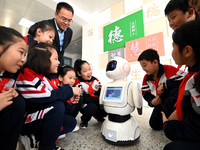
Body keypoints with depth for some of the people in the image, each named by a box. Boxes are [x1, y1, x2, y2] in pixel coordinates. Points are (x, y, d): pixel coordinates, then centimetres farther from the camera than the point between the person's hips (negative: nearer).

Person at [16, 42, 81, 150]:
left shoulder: (51, 78, 1)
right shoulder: (27, 76, -20)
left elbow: (55, 97, 6)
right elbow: (44, 98, -32)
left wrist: (70, 96, -10)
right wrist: (69, 91, -25)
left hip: (41, 118, 7)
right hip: (24, 121, -7)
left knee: (71, 122, 3)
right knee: (57, 106, -30)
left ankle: (34, 138, 3)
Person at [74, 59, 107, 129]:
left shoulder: (95, 80, 0)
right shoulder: (78, 83, -17)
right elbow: (83, 99, -24)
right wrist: (98, 99, -24)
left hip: (97, 103, 6)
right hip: (85, 105, -5)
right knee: (92, 107, -34)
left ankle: (98, 116, 19)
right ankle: (84, 121, 2)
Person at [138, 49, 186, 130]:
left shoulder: (169, 69, -20)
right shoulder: (146, 78, -2)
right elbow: (146, 93, 6)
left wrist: (164, 85, -26)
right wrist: (151, 101, -13)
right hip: (161, 104, 5)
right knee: (154, 125, -1)